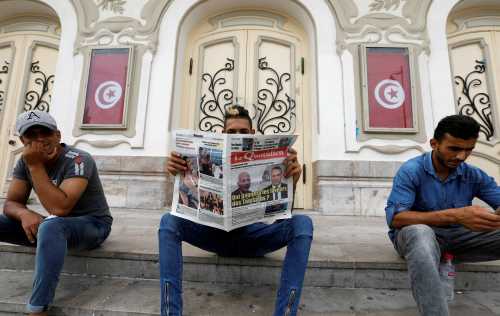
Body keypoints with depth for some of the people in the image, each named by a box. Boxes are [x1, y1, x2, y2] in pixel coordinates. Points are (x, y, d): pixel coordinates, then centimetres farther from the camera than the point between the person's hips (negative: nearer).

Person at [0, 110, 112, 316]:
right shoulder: (25, 161, 0)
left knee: (51, 226, -37)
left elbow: (59, 208, -32)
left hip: (93, 225, -7)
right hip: (57, 226, 7)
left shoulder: (78, 160, -23)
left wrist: (35, 166, -28)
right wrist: (24, 213, -24)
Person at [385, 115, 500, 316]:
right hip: (416, 235, -4)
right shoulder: (411, 171, -14)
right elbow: (394, 218, -24)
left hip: (457, 236, 5)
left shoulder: (474, 176, 3)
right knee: (420, 232, -40)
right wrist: (455, 215, -33)